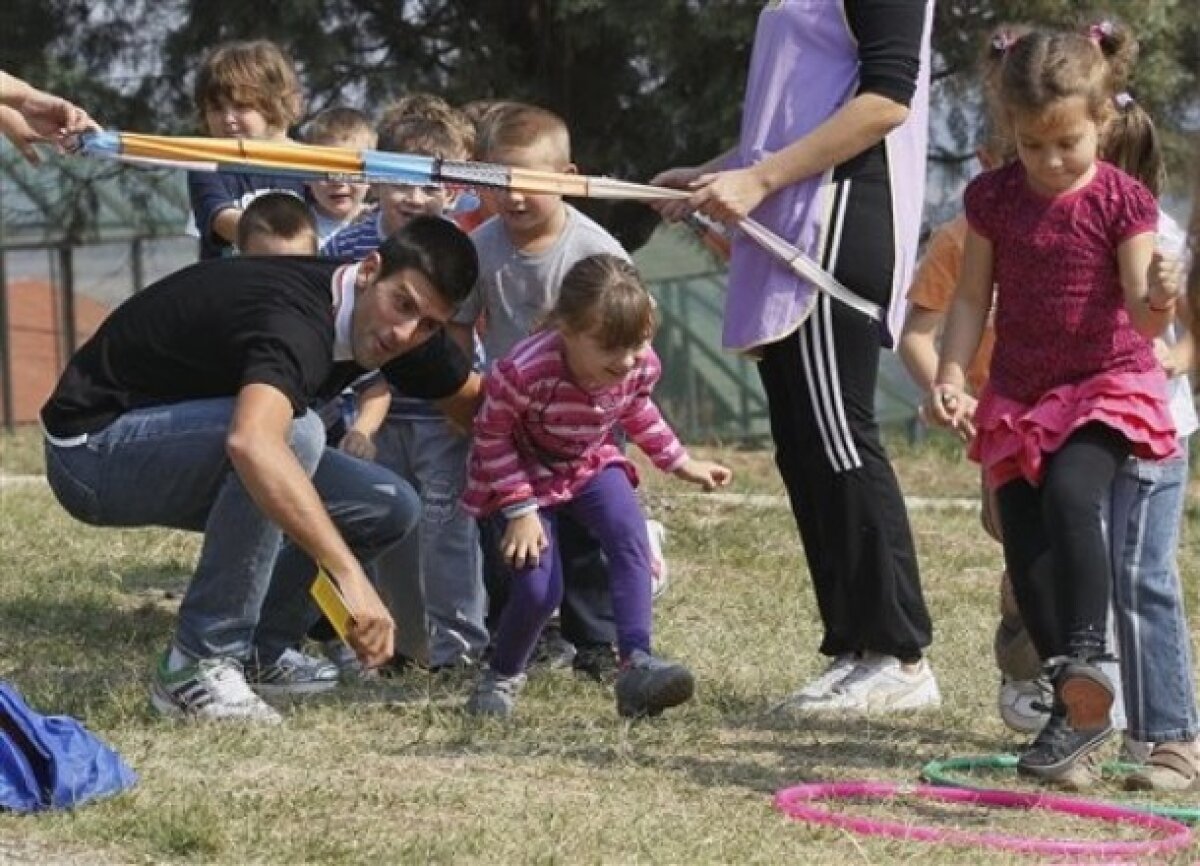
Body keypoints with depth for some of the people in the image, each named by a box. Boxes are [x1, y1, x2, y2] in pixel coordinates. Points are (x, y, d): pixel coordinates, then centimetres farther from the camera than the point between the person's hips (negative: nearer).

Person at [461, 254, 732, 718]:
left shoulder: (641, 366, -22)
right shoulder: (523, 372, -39)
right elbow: (491, 437, -22)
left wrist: (681, 463, 8)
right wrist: (521, 510, -25)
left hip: (590, 463, 4)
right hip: (525, 474, -4)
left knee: (631, 538, -23)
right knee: (539, 587, -15)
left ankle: (637, 663, -27)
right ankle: (501, 677, 13)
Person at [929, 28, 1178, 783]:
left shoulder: (1121, 202, -9)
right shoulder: (994, 198, 1)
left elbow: (1142, 316, -13)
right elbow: (973, 298, 5)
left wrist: (1157, 305, -37)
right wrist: (952, 377, -8)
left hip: (1107, 386, -4)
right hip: (1018, 400, 4)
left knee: (1071, 493, -33)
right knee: (1027, 555, 0)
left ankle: (1086, 657, -36)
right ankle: (1078, 710, 10)